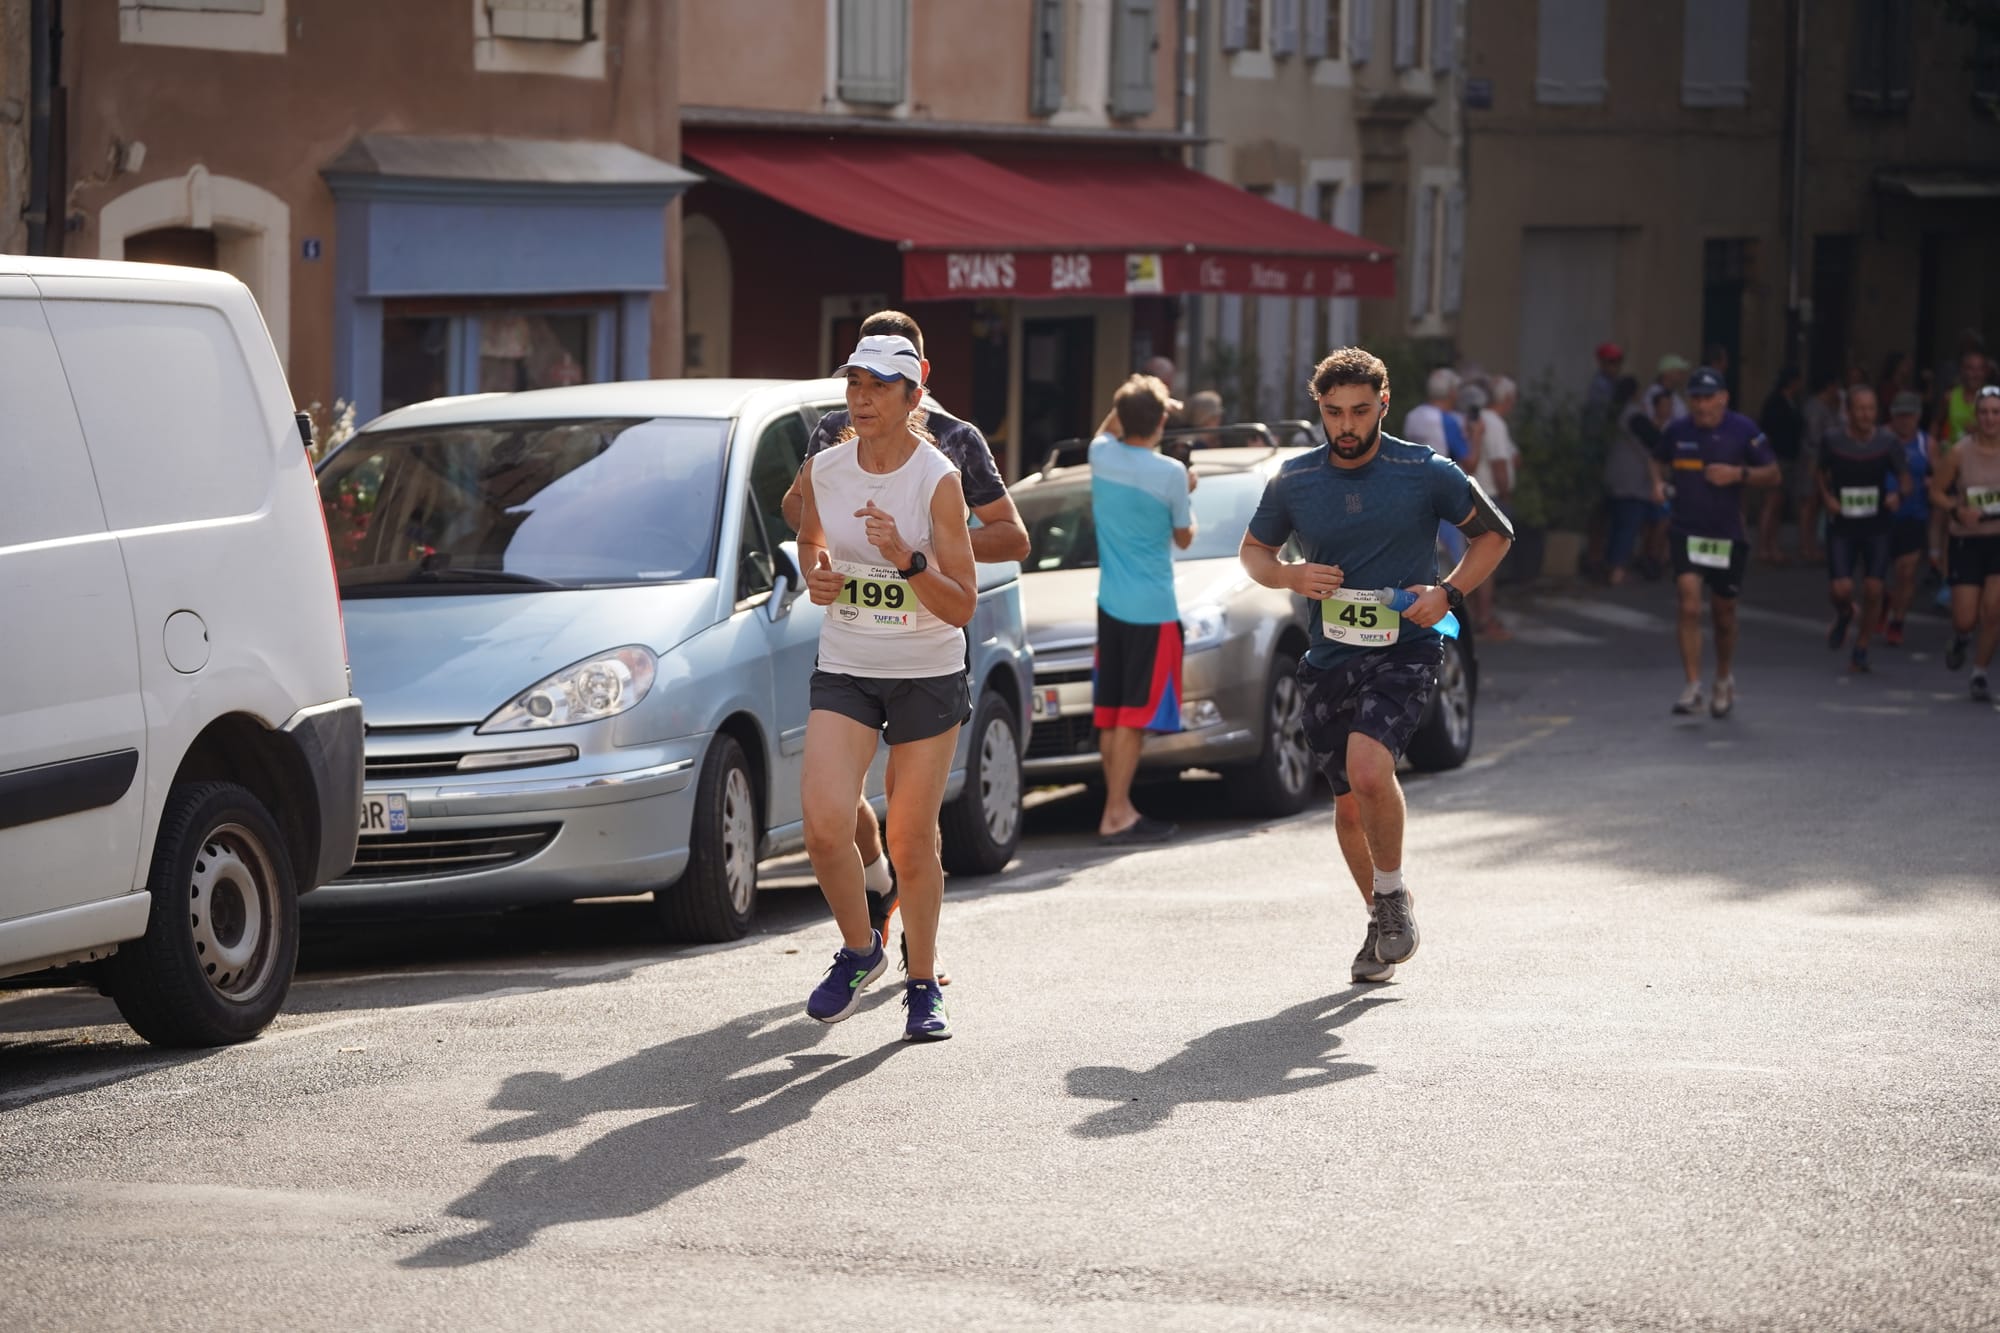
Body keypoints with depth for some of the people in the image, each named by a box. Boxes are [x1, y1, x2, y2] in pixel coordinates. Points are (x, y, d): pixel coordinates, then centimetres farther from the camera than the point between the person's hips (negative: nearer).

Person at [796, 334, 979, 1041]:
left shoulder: (938, 480, -14)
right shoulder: (822, 471, -3)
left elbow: (962, 607, -15)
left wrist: (907, 558, -29)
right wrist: (816, 575, 1)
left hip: (929, 677, -2)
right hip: (844, 671, 2)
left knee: (911, 842, 2)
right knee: (824, 825, -14)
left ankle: (923, 983, 21)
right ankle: (858, 948, 12)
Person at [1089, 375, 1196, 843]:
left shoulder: (1102, 455, -1)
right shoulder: (1170, 474, -15)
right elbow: (1183, 537, 0)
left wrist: (1129, 404, 19)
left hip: (1110, 604, 6)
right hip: (1152, 607, -6)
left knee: (1110, 713, 11)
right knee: (1135, 715, -5)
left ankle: (1120, 807, 16)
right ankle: (1116, 815, -7)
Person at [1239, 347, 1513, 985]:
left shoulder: (1426, 472, -5)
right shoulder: (1292, 482, 2)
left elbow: (1494, 533, 7)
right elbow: (1252, 549, 17)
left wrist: (1449, 592, -8)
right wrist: (1290, 575, -5)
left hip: (1404, 650, -4)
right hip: (1328, 660, 4)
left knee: (1367, 771, -26)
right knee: (1348, 805, 10)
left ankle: (1393, 891, -1)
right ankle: (1382, 921, 32)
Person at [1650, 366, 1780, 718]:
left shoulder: (1743, 431, -5)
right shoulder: (1676, 431, 1)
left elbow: (1773, 474, 0)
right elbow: (1659, 462, 20)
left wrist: (1739, 474, -16)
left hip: (1727, 534, 0)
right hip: (1686, 531, 0)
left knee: (1723, 613, 12)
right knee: (1689, 606, -16)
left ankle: (1724, 680, 36)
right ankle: (1693, 687, -14)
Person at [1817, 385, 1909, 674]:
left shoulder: (1888, 443, -4)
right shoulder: (1832, 443, -4)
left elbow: (1903, 477, 6)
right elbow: (1822, 476, 12)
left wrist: (1898, 494, -16)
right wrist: (1826, 497, -8)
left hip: (1876, 527, 1)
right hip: (1842, 527, -1)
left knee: (1873, 590, -3)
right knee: (1840, 589, -11)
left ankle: (1861, 650, 15)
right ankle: (1844, 616, 27)